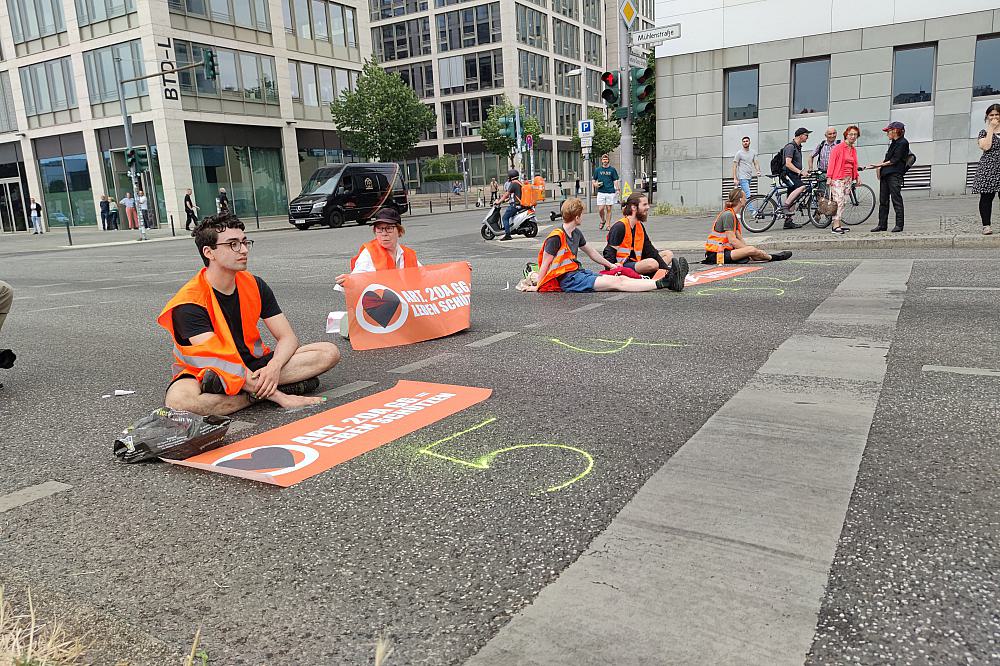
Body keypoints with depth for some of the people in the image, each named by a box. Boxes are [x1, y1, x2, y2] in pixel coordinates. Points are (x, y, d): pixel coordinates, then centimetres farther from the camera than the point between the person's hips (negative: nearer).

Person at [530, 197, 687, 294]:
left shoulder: (576, 233, 14)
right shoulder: (556, 237, -14)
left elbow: (590, 252, 27)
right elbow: (545, 264, -11)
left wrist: (610, 265, 32)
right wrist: (538, 287, -9)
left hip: (579, 272, 8)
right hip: (568, 280, -8)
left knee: (620, 278, -9)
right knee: (617, 282, -18)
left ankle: (668, 282, -21)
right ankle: (664, 283, -25)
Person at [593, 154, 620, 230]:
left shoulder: (612, 169, 6)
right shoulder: (597, 170, 10)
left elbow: (615, 181, 6)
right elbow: (594, 181, 16)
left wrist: (617, 190, -6)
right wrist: (596, 184, -6)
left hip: (610, 192, -1)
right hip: (601, 192, 1)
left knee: (608, 209, 2)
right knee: (600, 209, -6)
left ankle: (608, 225, 10)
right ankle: (603, 220, 21)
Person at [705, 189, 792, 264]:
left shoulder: (733, 215, 17)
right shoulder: (728, 215, -14)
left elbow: (740, 239, 13)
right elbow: (732, 241, -18)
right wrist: (748, 249, -13)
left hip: (722, 251, 10)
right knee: (751, 250, -17)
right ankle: (771, 257, 3)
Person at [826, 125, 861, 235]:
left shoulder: (854, 150, 17)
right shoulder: (838, 147, -5)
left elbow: (854, 165, 24)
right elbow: (832, 162, -9)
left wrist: (857, 176, 11)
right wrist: (829, 177, -16)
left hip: (848, 179, 7)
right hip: (838, 178, -7)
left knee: (843, 201, 5)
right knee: (838, 200, -16)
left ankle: (838, 224, 7)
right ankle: (836, 226, -20)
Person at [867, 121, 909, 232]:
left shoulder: (903, 143, -6)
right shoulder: (893, 143, 21)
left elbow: (894, 160, -12)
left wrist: (879, 165, -10)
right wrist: (879, 167, 5)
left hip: (895, 174, -9)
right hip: (885, 174, 9)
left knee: (896, 199, -7)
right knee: (883, 200, 8)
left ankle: (899, 224, -4)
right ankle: (882, 224, 12)